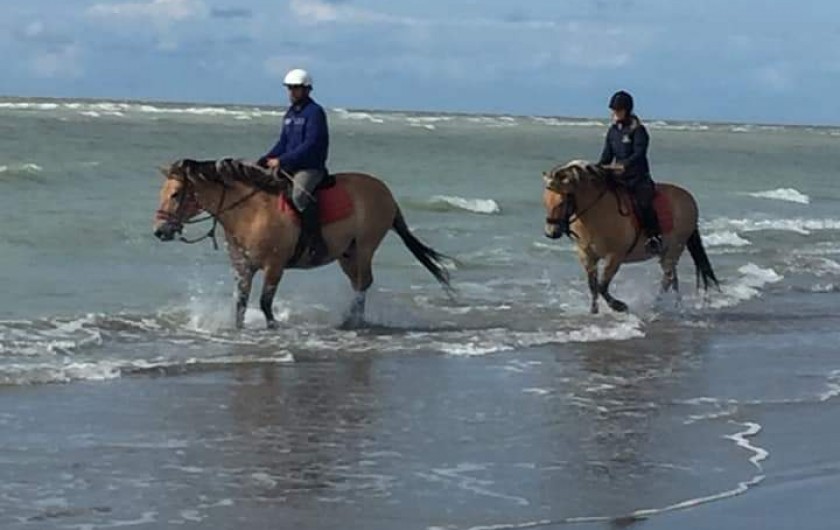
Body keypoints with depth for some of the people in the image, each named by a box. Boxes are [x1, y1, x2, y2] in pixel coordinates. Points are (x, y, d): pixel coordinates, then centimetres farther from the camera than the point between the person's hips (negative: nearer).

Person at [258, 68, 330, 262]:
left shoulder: (315, 112, -10)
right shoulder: (290, 114, 16)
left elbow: (310, 145, -19)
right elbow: (282, 143, 20)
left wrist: (282, 161, -23)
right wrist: (263, 161, 6)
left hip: (311, 168, -9)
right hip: (289, 166, 9)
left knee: (300, 195, -35)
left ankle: (316, 243, -32)